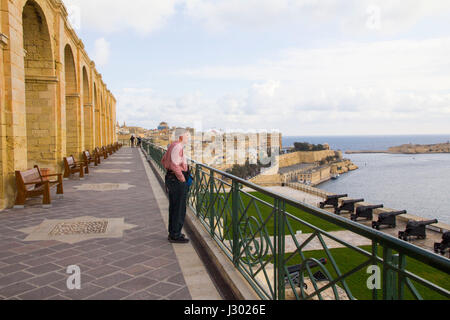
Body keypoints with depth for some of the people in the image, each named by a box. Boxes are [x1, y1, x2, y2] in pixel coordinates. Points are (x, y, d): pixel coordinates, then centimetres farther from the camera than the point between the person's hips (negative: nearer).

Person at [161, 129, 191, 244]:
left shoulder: (173, 146, 13)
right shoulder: (177, 147, -18)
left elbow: (164, 161, 24)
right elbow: (174, 165, -27)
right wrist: (182, 179, -17)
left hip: (171, 179, 10)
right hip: (178, 181, -10)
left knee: (173, 208, 16)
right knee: (179, 209, -2)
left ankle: (173, 233, 25)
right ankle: (175, 236, 5)